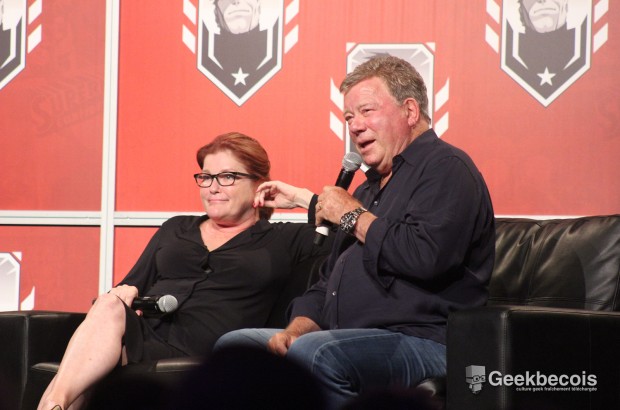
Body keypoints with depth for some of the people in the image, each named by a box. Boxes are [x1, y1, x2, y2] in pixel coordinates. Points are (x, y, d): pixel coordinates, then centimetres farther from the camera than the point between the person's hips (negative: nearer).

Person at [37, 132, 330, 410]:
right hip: (143, 332, 4)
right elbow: (134, 284, 28)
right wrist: (124, 293, 5)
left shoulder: (279, 241, 17)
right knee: (109, 306, -33)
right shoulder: (175, 229, 29)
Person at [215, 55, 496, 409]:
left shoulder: (446, 168, -5)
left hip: (420, 342, -9)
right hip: (350, 339, 9)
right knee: (234, 345, -2)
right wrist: (297, 329, 4)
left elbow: (426, 257, -23)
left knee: (312, 353, -35)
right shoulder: (372, 187, 25)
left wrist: (354, 216, -7)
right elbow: (327, 282, 26)